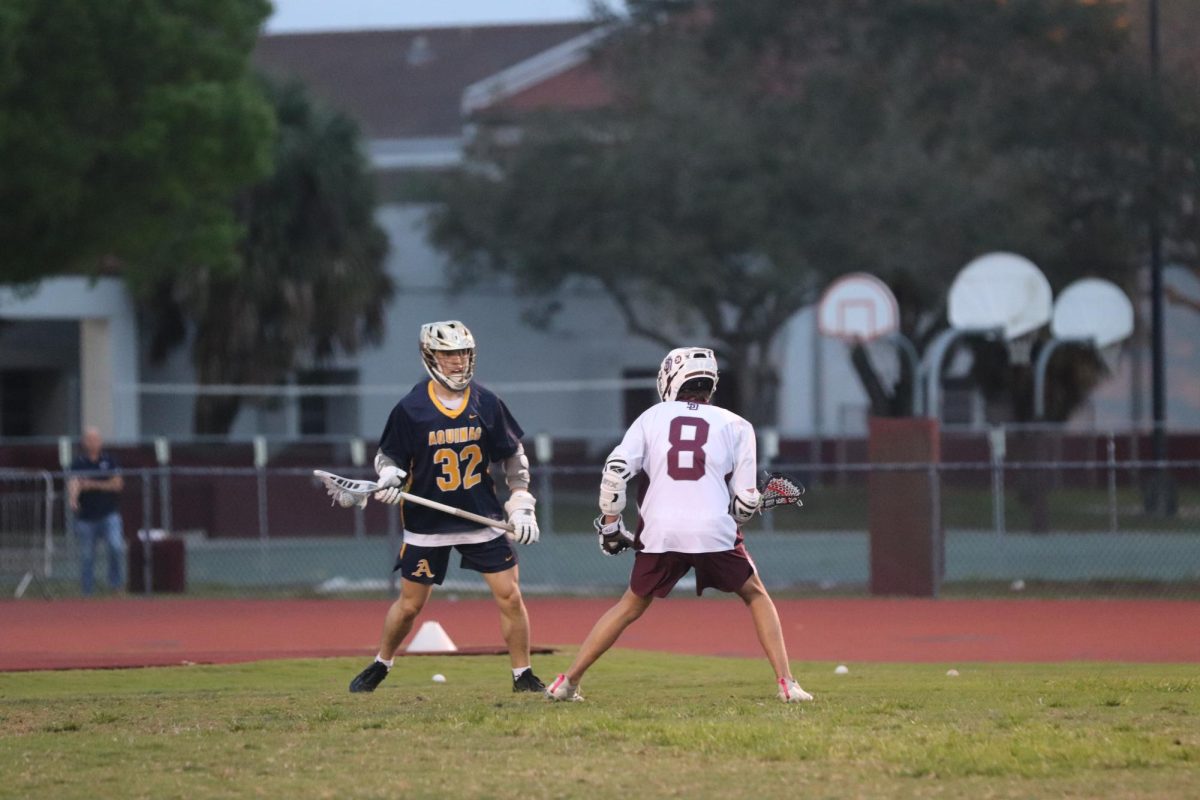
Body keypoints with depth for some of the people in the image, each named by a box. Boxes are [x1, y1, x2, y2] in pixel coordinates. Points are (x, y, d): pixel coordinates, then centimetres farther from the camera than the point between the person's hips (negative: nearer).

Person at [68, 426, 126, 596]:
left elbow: (117, 484, -1)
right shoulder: (78, 463, -2)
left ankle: (116, 582, -2)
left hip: (109, 514, 0)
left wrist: (93, 485, -12)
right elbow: (73, 482, -19)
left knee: (117, 546, -18)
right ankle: (87, 593, 14)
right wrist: (73, 498, -40)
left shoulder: (109, 460, 4)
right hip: (86, 517, 0)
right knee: (86, 556, 4)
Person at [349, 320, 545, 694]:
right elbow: (389, 456, 1)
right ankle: (380, 666, 28)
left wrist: (521, 505, 1)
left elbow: (513, 456, 8)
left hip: (482, 518, 1)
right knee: (409, 605, 6)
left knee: (510, 597, -5)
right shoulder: (410, 408, -8)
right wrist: (389, 478, -21)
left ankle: (523, 676, 7)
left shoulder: (486, 404, -2)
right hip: (427, 522, -1)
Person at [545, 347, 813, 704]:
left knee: (630, 606, 19)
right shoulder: (735, 426, 11)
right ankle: (786, 684, 6)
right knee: (757, 597, 18)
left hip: (660, 533, 1)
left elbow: (615, 470, 3)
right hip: (715, 532, -1)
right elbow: (746, 500, 8)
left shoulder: (653, 417, 13)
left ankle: (567, 681, 16)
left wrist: (610, 525, 12)